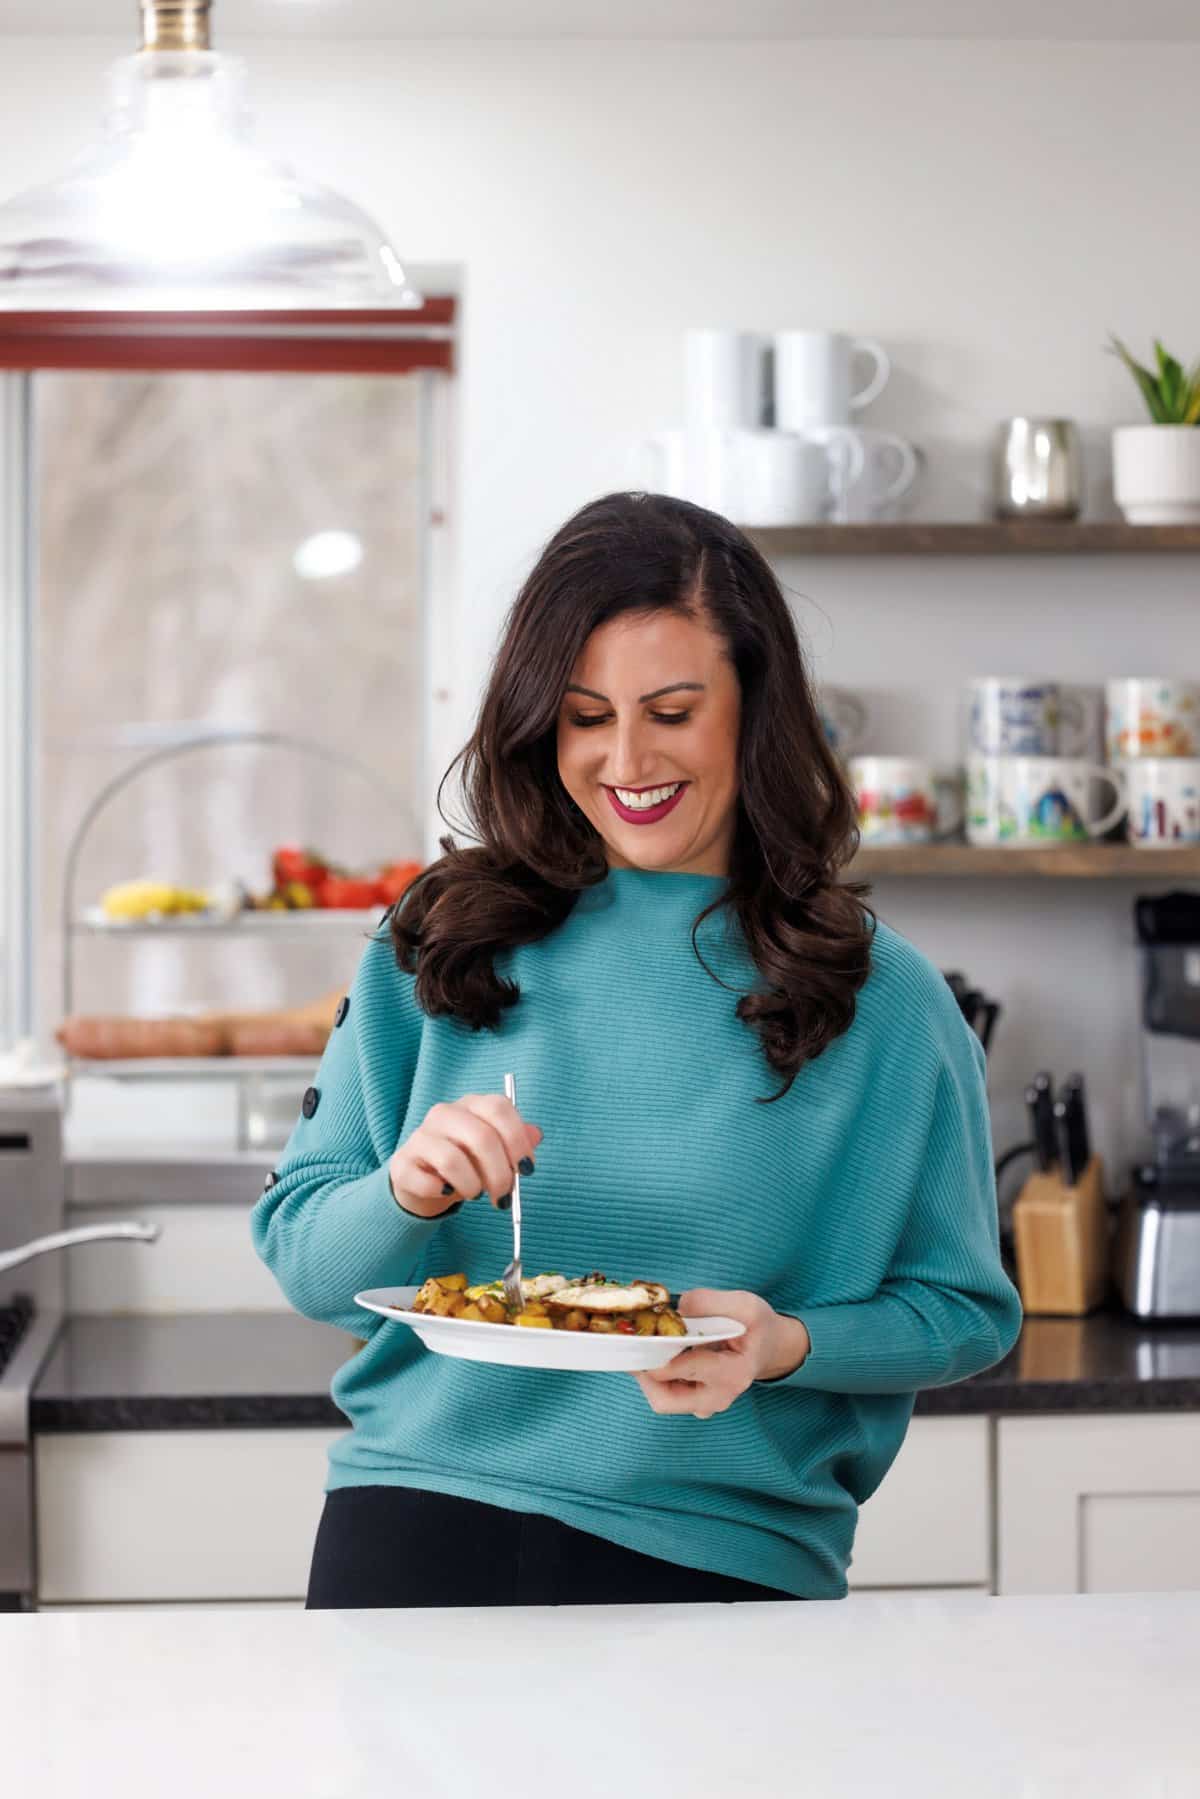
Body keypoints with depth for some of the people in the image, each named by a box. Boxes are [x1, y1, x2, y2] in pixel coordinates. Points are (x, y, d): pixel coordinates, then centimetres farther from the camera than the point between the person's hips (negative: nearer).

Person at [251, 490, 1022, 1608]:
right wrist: (408, 1193, -17)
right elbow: (300, 1257, 5)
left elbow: (964, 1311, 5)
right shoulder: (441, 942, 5)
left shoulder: (882, 1001, 1)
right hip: (420, 1520, 1)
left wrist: (781, 1345, -15)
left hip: (724, 1558, -1)